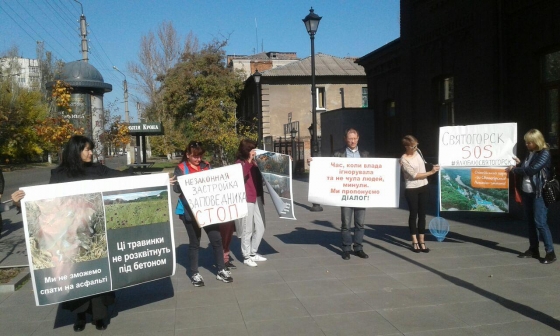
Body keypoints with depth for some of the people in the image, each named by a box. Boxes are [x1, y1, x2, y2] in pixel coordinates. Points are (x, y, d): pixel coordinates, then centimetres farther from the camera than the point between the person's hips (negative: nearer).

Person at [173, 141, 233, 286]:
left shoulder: (206, 166, 9)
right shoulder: (181, 168, -3)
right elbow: (176, 188, -13)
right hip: (190, 211, -4)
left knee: (216, 239, 4)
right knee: (194, 242, 6)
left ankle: (221, 271, 17)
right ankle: (194, 274, 19)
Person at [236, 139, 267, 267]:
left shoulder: (255, 162, 14)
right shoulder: (239, 163, -6)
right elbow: (239, 177, -26)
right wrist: (248, 162, -28)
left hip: (258, 198, 7)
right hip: (246, 200, -7)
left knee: (260, 228, 11)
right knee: (247, 229, -1)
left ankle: (253, 253, 27)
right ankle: (246, 256, 11)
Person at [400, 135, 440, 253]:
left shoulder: (418, 151, 2)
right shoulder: (404, 159, -17)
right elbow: (414, 175, -19)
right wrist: (431, 172, -17)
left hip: (423, 187, 6)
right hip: (411, 190, -6)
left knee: (422, 215, 7)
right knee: (413, 215, 3)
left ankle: (421, 241, 13)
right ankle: (415, 242, 12)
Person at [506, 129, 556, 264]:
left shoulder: (544, 154, -10)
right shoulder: (530, 153, 13)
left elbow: (533, 169, -21)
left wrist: (515, 169, -14)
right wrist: (519, 164, 0)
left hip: (538, 193, -8)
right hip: (526, 192, 8)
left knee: (540, 222, -8)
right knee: (531, 222, 11)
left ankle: (550, 252, 0)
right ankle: (533, 250, 19)